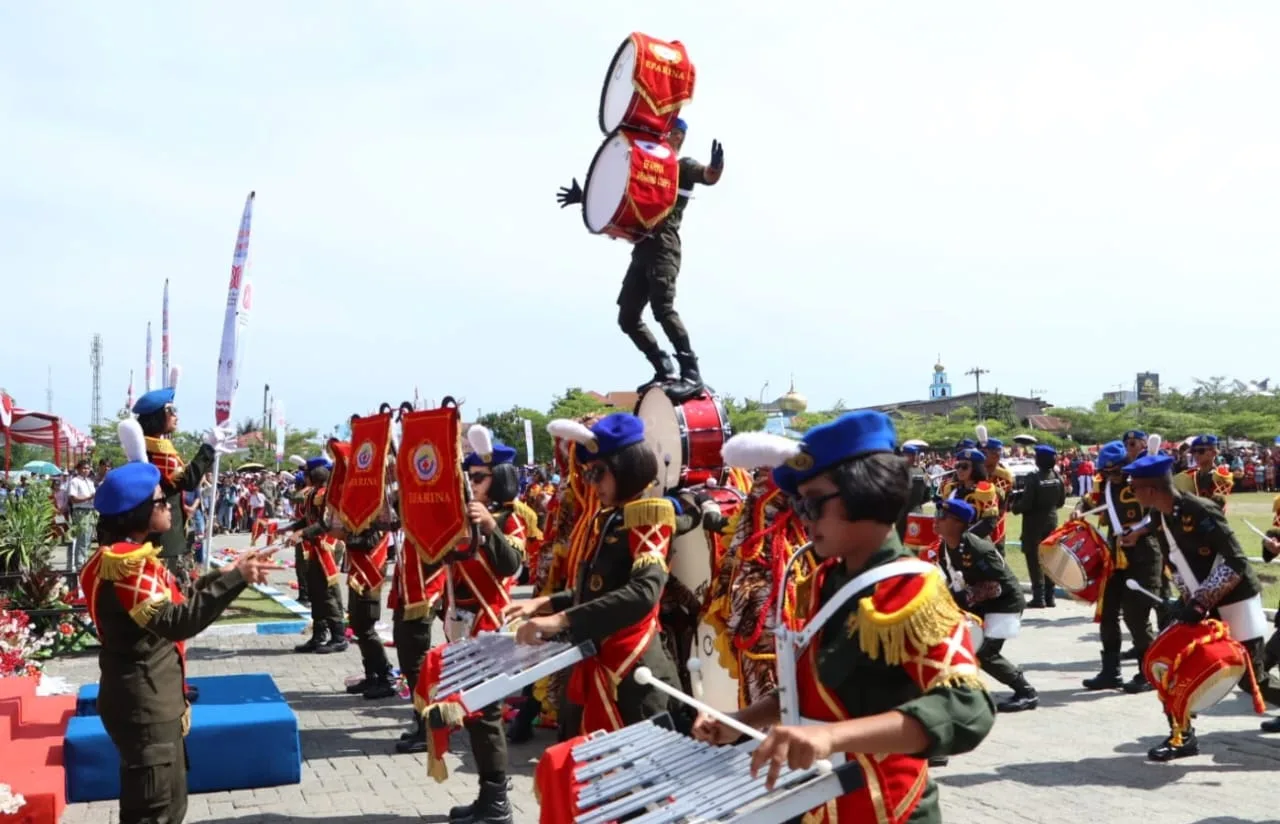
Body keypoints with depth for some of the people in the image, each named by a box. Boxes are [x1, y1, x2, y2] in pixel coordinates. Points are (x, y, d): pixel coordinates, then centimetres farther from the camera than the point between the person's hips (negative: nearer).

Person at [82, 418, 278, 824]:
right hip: (143, 706, -11)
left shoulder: (135, 555, 12)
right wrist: (234, 579, -35)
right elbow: (175, 621, -32)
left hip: (155, 701, 11)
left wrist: (227, 573, 5)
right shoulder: (127, 562, -22)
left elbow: (178, 598, 17)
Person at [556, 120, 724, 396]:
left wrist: (716, 165, -40)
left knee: (663, 308, -24)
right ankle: (665, 370, 10)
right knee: (628, 317, 5)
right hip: (642, 248, 8)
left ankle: (691, 374, -25)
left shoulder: (683, 167, 4)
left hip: (663, 246, -8)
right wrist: (584, 196, 37)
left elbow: (709, 177, -18)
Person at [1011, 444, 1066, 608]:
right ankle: (1049, 596, 16)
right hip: (1051, 520, 6)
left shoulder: (1033, 478, -19)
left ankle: (1039, 598, -3)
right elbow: (1061, 502, 7)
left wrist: (1014, 507, -1)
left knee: (1035, 559, 0)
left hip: (1034, 522, -6)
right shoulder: (1058, 477, 0)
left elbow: (1026, 503, -19)